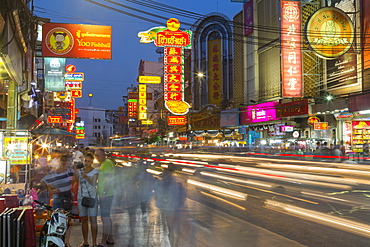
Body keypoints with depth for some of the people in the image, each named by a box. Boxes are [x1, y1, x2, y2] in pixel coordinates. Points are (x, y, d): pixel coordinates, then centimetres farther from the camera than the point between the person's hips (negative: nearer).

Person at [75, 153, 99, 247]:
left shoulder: (95, 171, -3)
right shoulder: (80, 171, 5)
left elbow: (93, 183, -16)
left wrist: (86, 176, -32)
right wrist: (75, 169, -16)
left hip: (92, 197, -3)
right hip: (81, 197, 3)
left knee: (93, 220, -6)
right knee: (84, 220, 8)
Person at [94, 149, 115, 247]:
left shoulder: (107, 163, -12)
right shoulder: (102, 164, 20)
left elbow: (109, 180, -20)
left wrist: (104, 193, -22)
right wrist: (101, 193, 23)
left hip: (106, 195, -11)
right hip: (103, 194, 11)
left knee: (105, 217, -10)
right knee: (107, 216, 16)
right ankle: (110, 238, 24)